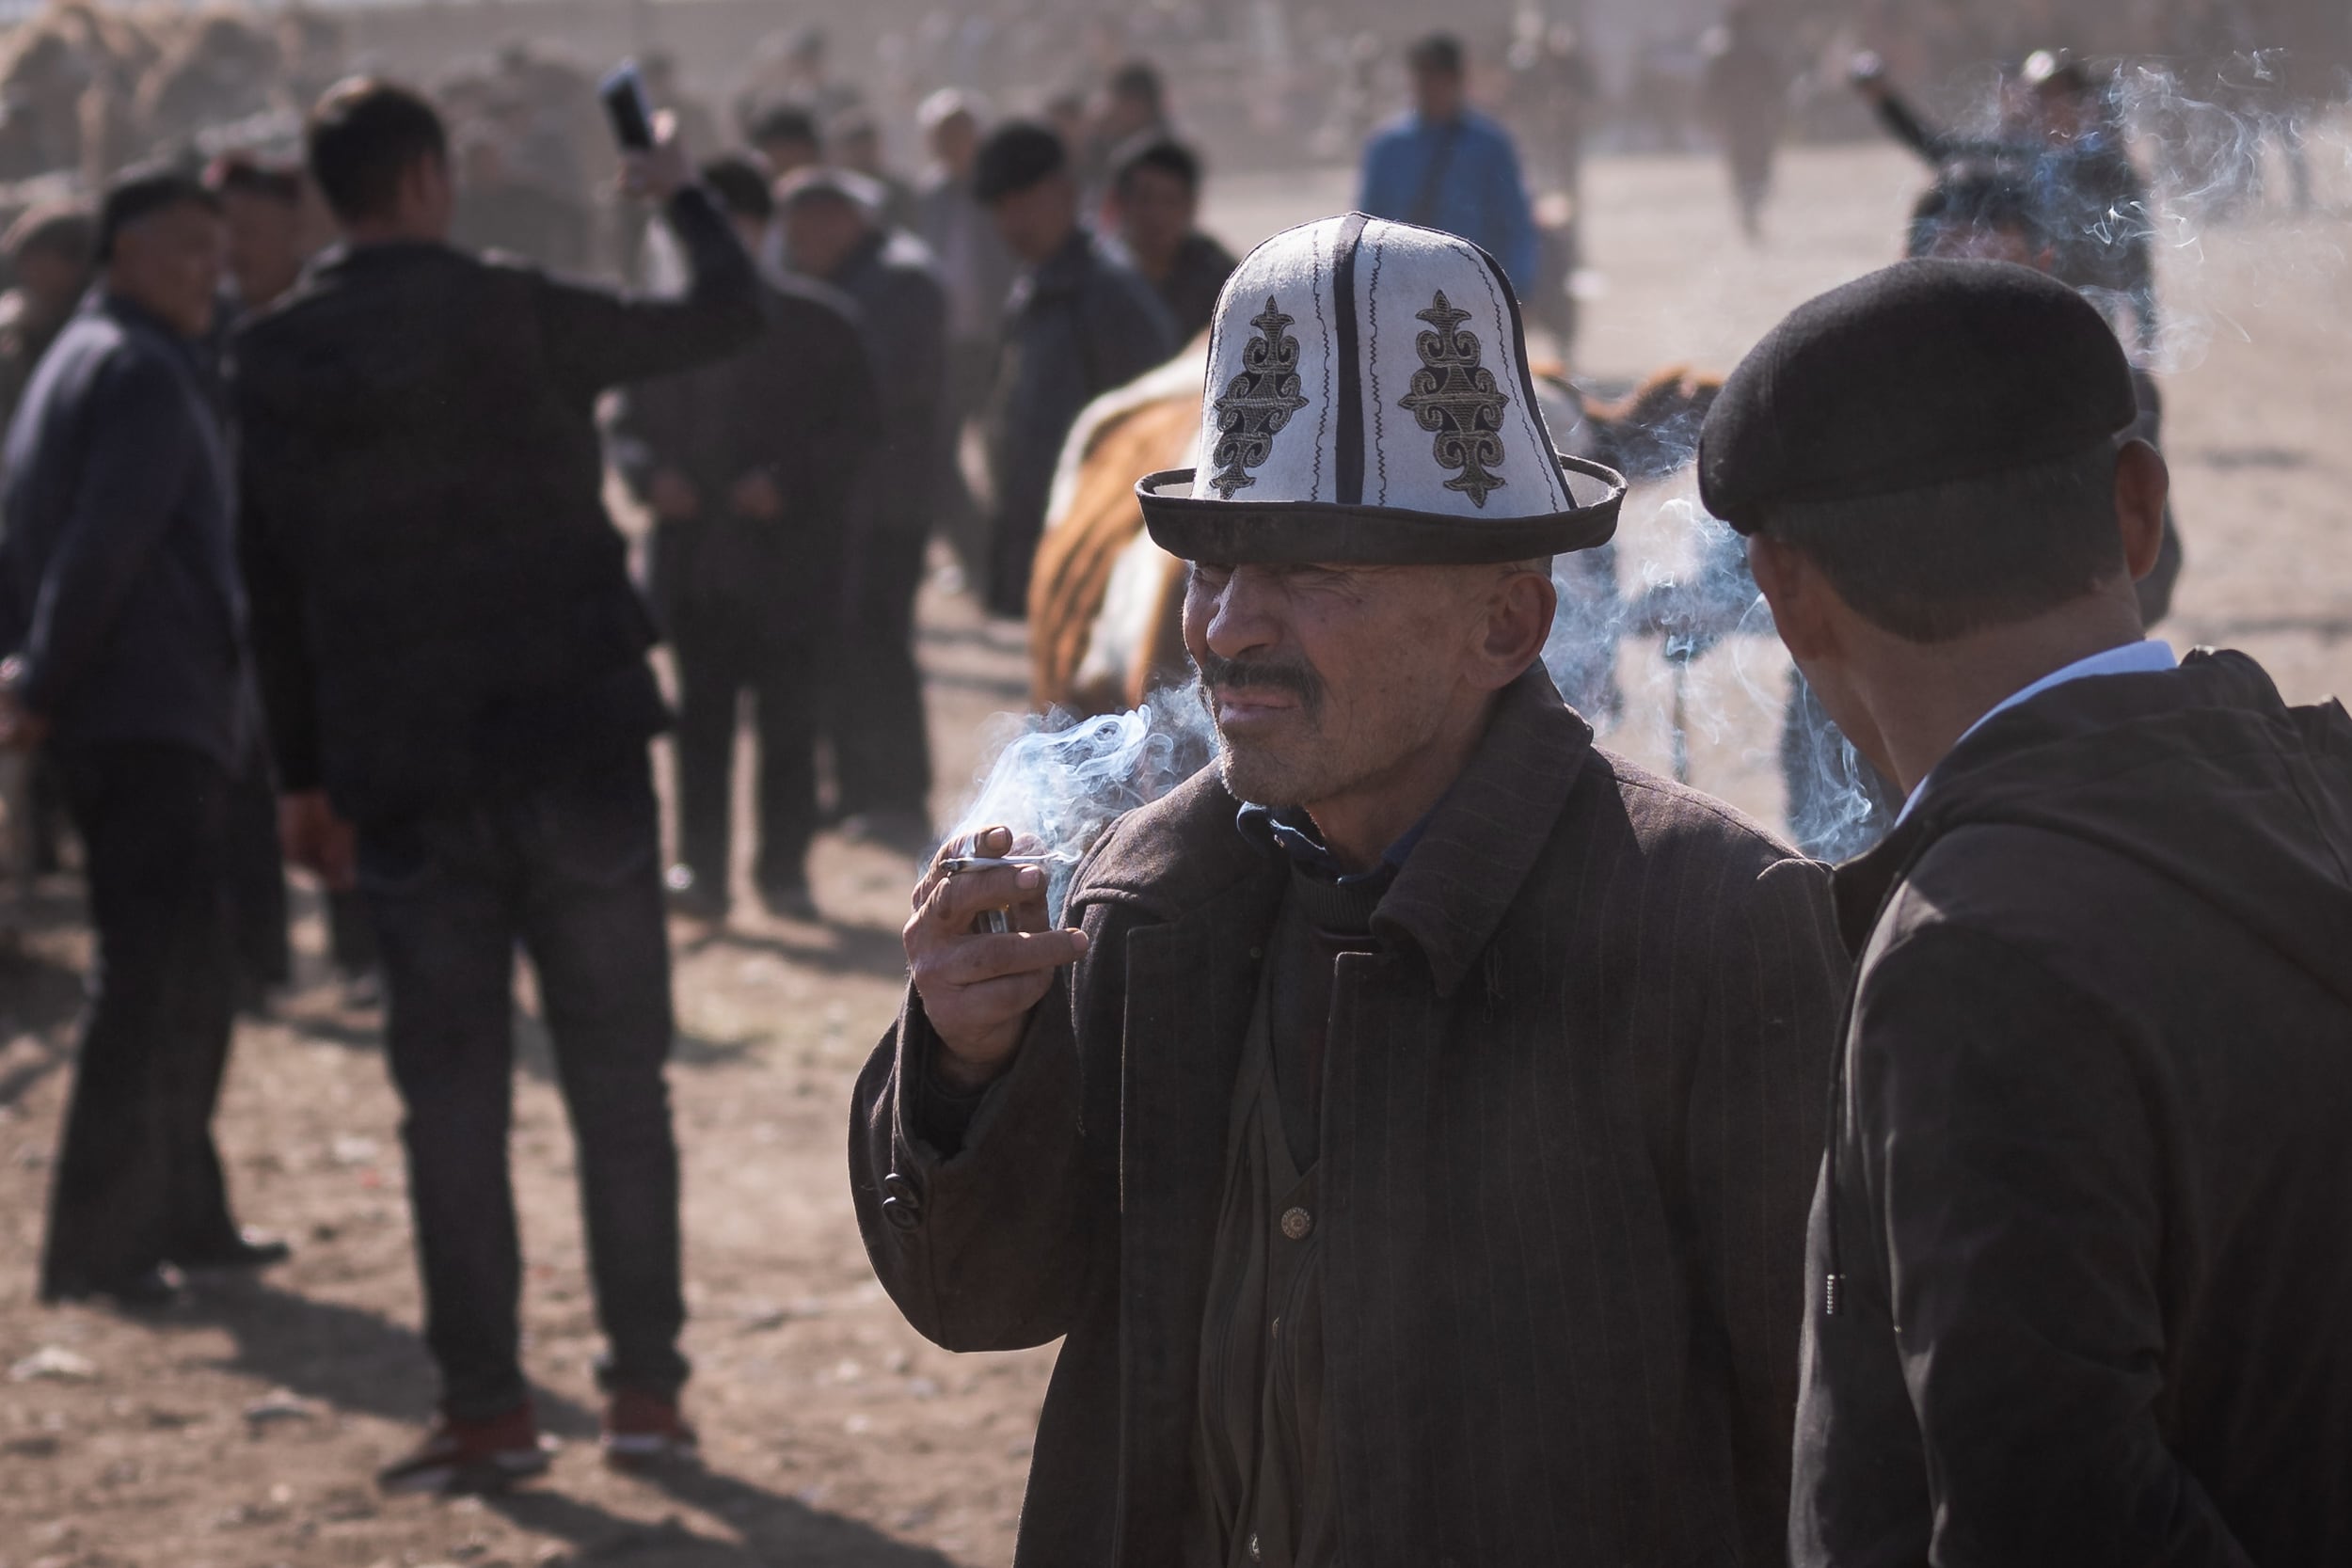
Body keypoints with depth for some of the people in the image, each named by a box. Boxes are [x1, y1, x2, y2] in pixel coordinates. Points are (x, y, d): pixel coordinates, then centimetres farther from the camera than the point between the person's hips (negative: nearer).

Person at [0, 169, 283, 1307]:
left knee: (187, 974, 17)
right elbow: (104, 543, -22)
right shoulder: (145, 372, -12)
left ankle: (179, 1214, 24)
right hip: (154, 716, -10)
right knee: (151, 976, -10)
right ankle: (96, 1244, -10)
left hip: (123, 721, 10)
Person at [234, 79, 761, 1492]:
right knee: (619, 1083, 7)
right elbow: (729, 314, -1)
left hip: (402, 779, 2)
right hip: (574, 754, -2)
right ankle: (646, 1386, 9)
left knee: (452, 1097, 7)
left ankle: (486, 1408, 6)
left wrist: (305, 775, 13)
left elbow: (275, 586, 5)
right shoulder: (511, 315, -9)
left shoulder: (275, 363, 1)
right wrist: (682, 192, 18)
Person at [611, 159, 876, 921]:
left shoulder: (820, 323, 1)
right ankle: (701, 866, 9)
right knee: (701, 721, 3)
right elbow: (630, 424, 13)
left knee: (789, 726, 3)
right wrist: (649, 473, -8)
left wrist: (789, 482, -14)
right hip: (696, 564, 1)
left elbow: (858, 437, 1)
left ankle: (783, 870, 13)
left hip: (790, 563, -1)